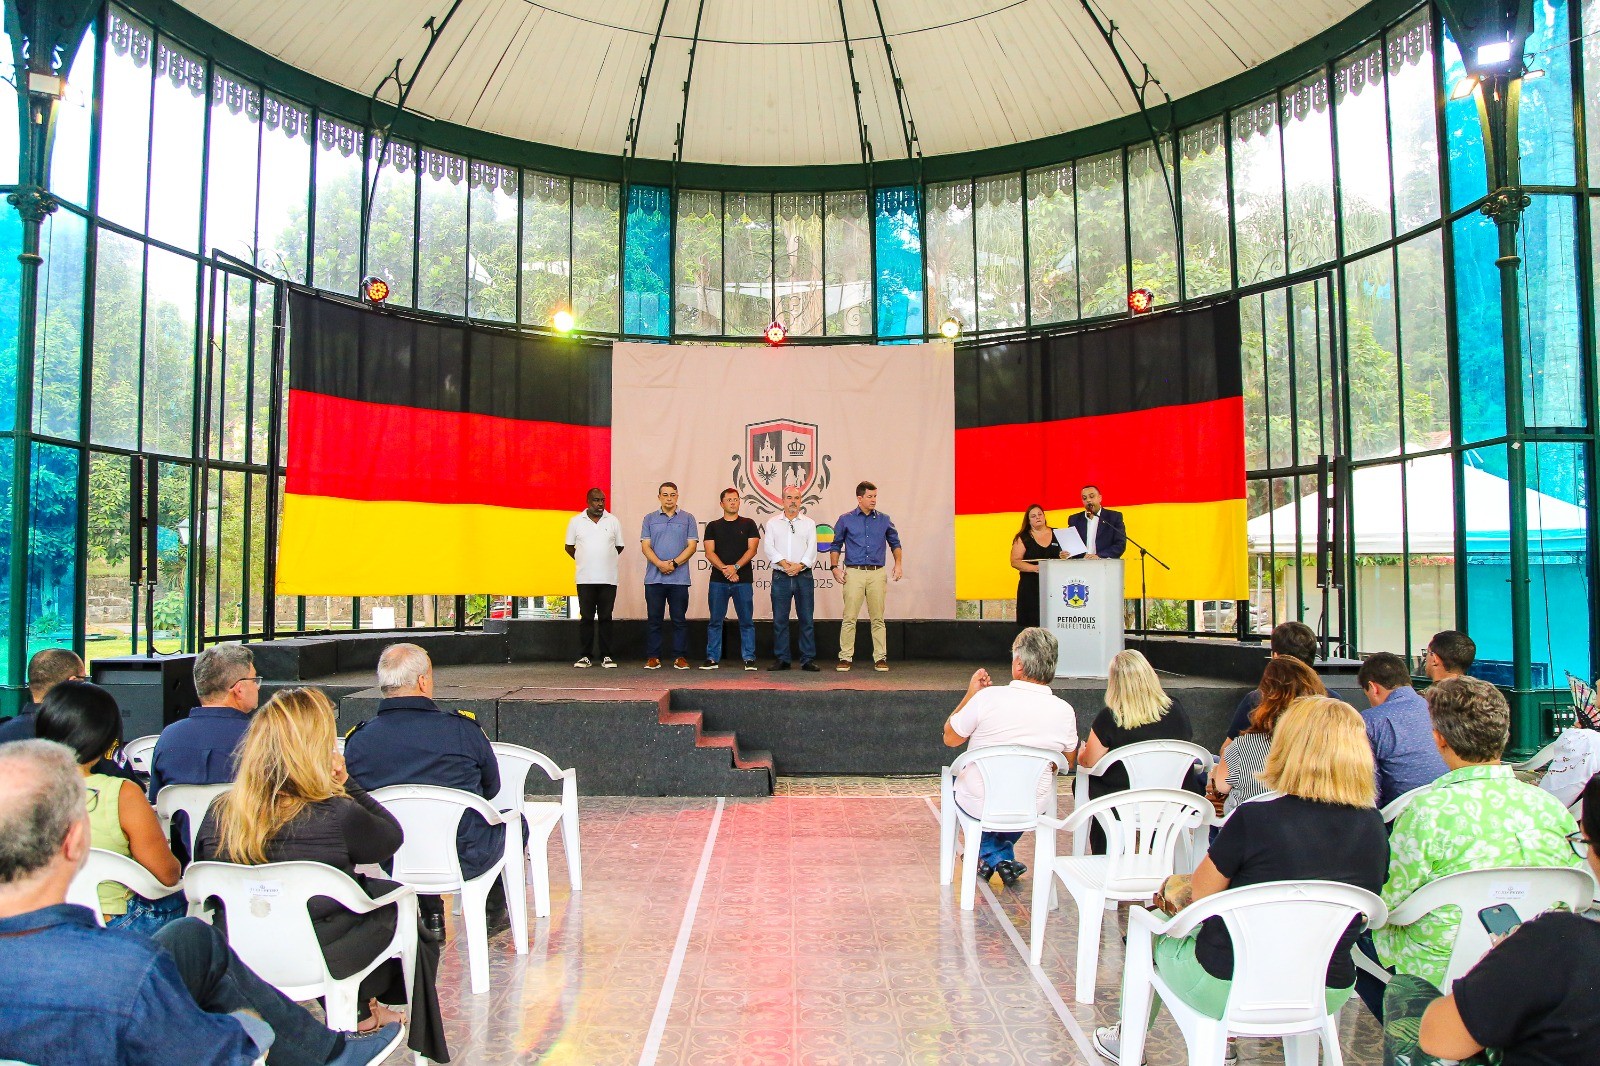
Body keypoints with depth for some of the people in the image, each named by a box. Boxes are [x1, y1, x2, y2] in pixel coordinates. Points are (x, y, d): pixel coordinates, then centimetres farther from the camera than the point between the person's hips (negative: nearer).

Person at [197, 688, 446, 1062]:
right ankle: (357, 1010, 42)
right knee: (397, 900, 23)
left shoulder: (219, 813, -12)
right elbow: (392, 836, -8)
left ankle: (359, 1006, 39)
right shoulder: (337, 816, -26)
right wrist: (346, 783, -5)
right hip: (319, 960, -5)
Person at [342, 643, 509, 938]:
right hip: (465, 860, -3)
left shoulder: (357, 741, -12)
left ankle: (431, 919, 38)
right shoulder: (462, 728, -18)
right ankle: (492, 913, 37)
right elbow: (492, 788, -3)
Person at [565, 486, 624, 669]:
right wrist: (584, 560, 13)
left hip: (608, 578, 0)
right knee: (586, 618, 2)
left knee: (605, 617, 3)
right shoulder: (576, 521, 5)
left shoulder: (613, 521, 6)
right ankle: (584, 656, 7)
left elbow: (619, 546, 14)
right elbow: (569, 547, 12)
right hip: (585, 579, 0)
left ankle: (606, 656, 7)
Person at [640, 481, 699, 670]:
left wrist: (674, 563, -12)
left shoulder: (688, 518, 7)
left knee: (679, 619, 2)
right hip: (654, 578, 1)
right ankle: (653, 657, 10)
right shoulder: (650, 519, 11)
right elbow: (645, 546, 3)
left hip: (679, 578, -1)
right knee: (653, 619, 4)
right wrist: (660, 564, -13)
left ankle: (680, 657, 8)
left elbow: (692, 546, 0)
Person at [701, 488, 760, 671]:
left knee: (746, 621, 1)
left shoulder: (748, 524, 9)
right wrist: (724, 569, -12)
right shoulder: (713, 526, 11)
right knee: (715, 621, 3)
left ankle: (749, 659, 5)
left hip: (743, 580, -1)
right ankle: (712, 658, 8)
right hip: (718, 581, 1)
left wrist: (735, 567, -14)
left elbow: (752, 549, -1)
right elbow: (709, 552, 2)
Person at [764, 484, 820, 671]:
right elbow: (768, 547, 1)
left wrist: (799, 565, -13)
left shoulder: (809, 523, 12)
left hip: (804, 576, 0)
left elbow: (812, 549, 2)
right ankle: (781, 659, 8)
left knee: (807, 619, -1)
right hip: (780, 577, 0)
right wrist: (784, 564, -12)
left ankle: (808, 659, 4)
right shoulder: (773, 523, 11)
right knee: (779, 620, 1)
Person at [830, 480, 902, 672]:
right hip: (853, 572, -1)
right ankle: (845, 657, 3)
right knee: (849, 618, -3)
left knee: (878, 618, 3)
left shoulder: (884, 520, 10)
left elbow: (895, 542, 19)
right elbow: (836, 545, 11)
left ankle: (880, 657, 9)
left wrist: (898, 563, 6)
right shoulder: (845, 520, 6)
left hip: (877, 573, 2)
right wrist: (835, 567, 0)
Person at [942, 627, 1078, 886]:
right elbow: (1067, 764, 6)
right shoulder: (1065, 712, -12)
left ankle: (993, 857, 28)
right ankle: (1004, 853, 39)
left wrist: (970, 693, 2)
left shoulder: (987, 697, -22)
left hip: (979, 806, -2)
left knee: (956, 775, 31)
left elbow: (950, 738, -6)